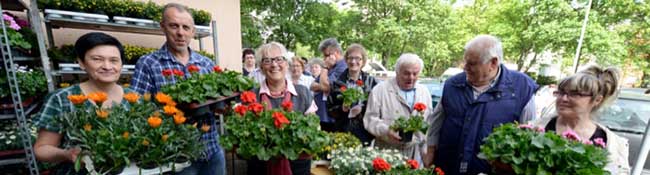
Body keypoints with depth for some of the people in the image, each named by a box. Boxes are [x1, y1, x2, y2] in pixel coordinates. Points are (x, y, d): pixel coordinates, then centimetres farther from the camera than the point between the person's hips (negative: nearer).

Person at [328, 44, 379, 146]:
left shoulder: (370, 81, 3)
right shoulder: (338, 82, 4)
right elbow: (330, 109, 6)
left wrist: (363, 109, -13)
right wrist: (341, 109, -13)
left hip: (365, 132, 0)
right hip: (343, 131, 0)